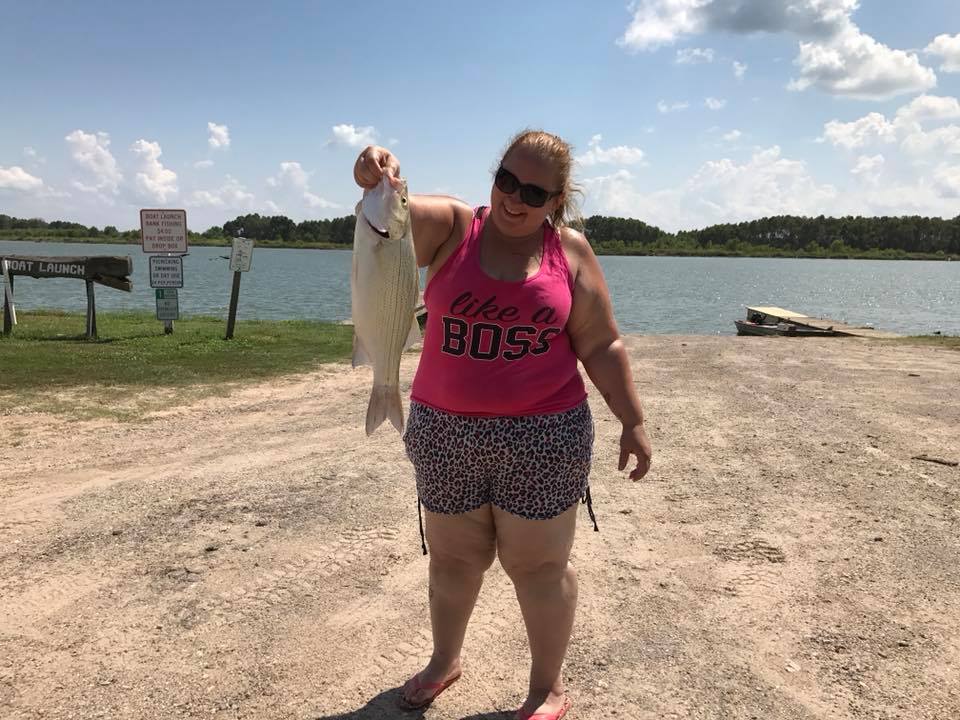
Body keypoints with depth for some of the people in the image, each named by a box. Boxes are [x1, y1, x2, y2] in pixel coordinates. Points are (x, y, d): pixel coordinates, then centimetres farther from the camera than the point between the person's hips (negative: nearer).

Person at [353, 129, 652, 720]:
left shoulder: (571, 250, 0)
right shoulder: (452, 226, 0)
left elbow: (601, 346, 1)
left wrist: (633, 420, -3)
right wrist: (378, 180, -41)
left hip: (543, 434, -1)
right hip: (448, 431, 2)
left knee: (538, 562, 7)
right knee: (453, 556, 16)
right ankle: (445, 660, 40)